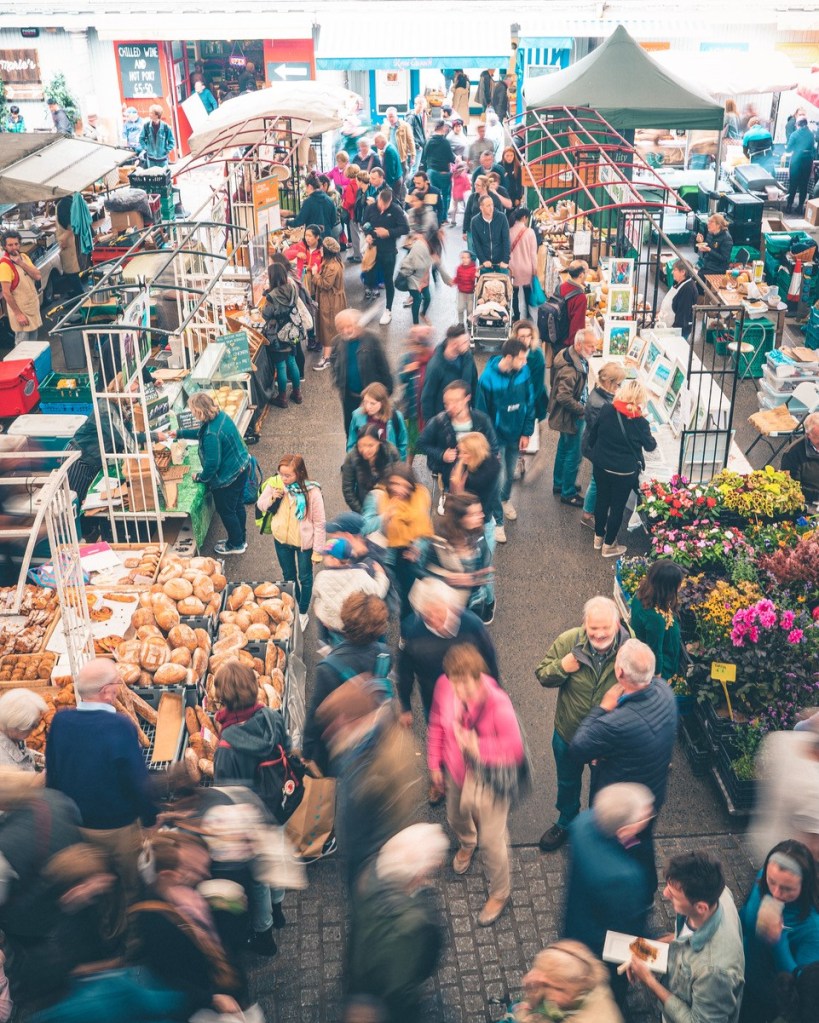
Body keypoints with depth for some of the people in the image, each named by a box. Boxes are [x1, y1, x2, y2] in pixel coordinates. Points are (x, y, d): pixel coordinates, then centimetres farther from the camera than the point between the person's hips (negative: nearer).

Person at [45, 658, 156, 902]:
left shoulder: (59, 721, -13)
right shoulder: (120, 726, -28)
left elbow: (51, 775, 0)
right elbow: (138, 781, -23)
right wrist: (150, 818, -6)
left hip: (71, 825, 5)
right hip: (116, 827, -5)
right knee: (129, 889, 19)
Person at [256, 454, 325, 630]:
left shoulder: (312, 491, -26)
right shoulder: (274, 484, -16)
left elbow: (319, 523, -17)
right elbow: (260, 505, 1)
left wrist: (318, 550, -12)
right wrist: (271, 499, -22)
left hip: (304, 542, -4)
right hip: (281, 539, 4)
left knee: (304, 578, 16)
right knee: (288, 575, 24)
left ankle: (303, 613, 37)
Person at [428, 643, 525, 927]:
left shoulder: (498, 704, -36)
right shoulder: (444, 685, -21)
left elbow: (515, 750, -29)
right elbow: (437, 724, -2)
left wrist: (478, 747, -37)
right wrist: (434, 762, 5)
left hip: (489, 779, -5)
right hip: (456, 771, 5)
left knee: (491, 840, 10)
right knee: (456, 818, 32)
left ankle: (499, 893, 41)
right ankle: (466, 843, 71)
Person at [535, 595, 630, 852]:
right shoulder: (568, 642, -22)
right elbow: (542, 675, -11)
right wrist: (562, 667, -30)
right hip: (568, 733, 2)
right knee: (568, 782, 28)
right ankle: (566, 822, 58)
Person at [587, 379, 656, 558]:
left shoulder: (606, 410, -11)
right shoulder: (640, 422, -19)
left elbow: (592, 437, 1)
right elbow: (650, 446, -1)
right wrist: (649, 434, 19)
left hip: (601, 465, 4)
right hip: (624, 471, -4)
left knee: (602, 500, 23)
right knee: (617, 506, 13)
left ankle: (599, 537, 40)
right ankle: (609, 545, 25)